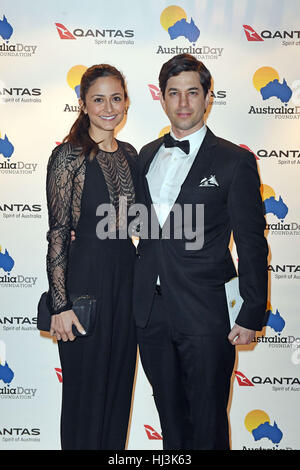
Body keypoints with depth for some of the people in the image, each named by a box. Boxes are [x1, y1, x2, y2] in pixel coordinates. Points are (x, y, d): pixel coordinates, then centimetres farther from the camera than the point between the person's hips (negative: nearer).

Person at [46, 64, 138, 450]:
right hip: (86, 276, -6)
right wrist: (60, 305, -15)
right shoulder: (68, 155, -11)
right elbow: (57, 233, -13)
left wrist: (143, 279, 8)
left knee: (119, 383, 17)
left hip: (127, 274, 6)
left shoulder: (129, 154, 9)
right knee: (86, 388, 6)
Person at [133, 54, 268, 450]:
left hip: (205, 314, -4)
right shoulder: (147, 156, 10)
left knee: (208, 423, 8)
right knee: (170, 415, 19)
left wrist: (251, 316, -8)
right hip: (151, 312, 5)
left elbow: (251, 244, -6)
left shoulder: (236, 162, -6)